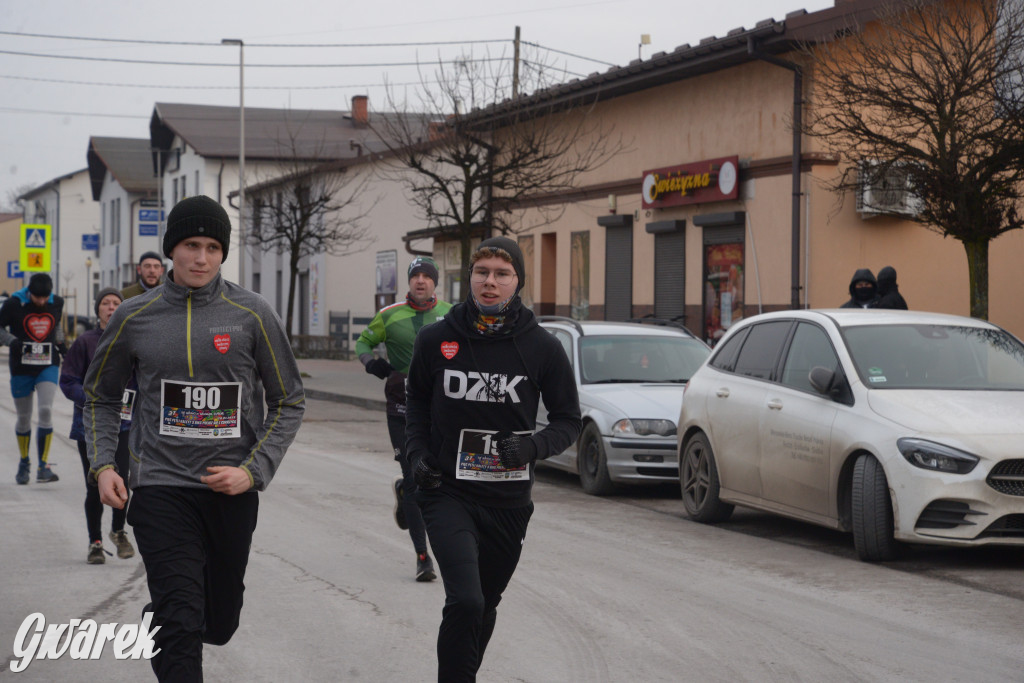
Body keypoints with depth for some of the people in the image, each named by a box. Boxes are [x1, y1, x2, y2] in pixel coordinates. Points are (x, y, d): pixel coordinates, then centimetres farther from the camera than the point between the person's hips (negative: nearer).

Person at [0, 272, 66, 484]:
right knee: (24, 417, 9)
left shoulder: (57, 303, -2)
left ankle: (43, 466, -12)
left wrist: (61, 343, 5)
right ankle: (24, 463, 32)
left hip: (48, 365, 1)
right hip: (21, 367, -1)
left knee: (46, 410, -17)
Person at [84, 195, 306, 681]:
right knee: (180, 627, -13)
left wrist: (254, 470, -9)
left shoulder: (252, 315, -1)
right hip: (161, 487, -1)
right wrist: (102, 464, 1)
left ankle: (160, 629, 48)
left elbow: (289, 402, 4)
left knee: (219, 623, 16)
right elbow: (101, 396, 15)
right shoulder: (134, 317, 2)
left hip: (232, 491, 2)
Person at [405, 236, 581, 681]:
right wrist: (417, 452, 1)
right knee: (465, 602, -22)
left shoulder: (541, 348, -3)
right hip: (448, 494, -2)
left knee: (485, 607, 18)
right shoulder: (436, 339, -2)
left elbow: (568, 420, 4)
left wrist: (534, 446, -15)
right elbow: (416, 399, 16)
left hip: (509, 500, 2)